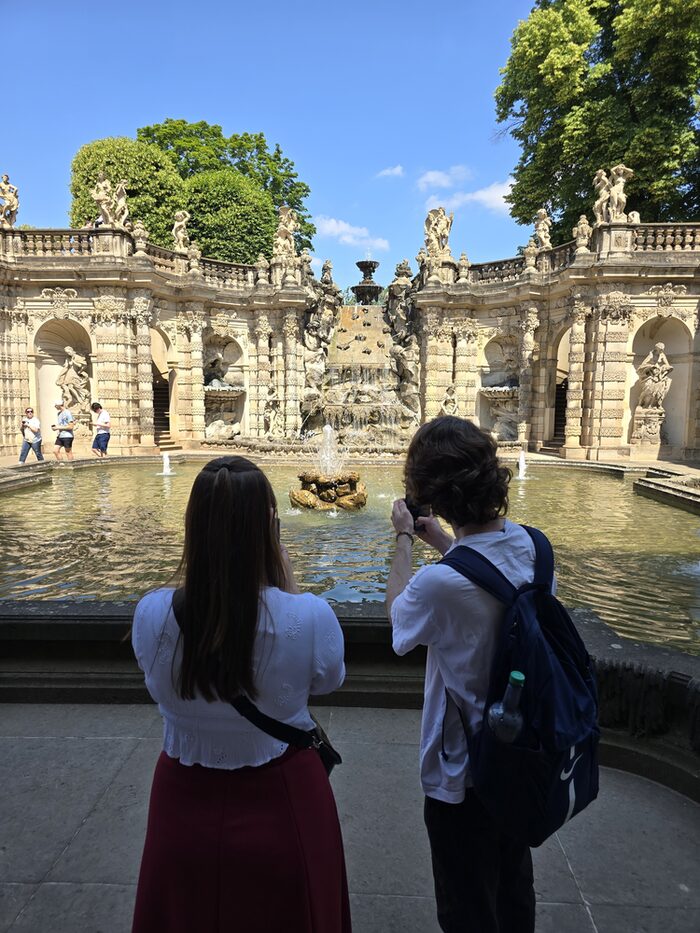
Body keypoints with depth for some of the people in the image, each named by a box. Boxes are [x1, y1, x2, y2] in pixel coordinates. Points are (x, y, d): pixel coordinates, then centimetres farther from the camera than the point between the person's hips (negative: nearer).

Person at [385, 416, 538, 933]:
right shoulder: (530, 544, -15)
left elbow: (399, 614, -9)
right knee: (515, 888, 31)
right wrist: (440, 540, 10)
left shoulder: (439, 584, -34)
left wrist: (404, 539, 0)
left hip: (463, 776, -6)